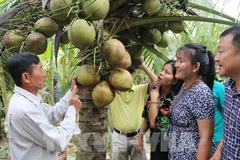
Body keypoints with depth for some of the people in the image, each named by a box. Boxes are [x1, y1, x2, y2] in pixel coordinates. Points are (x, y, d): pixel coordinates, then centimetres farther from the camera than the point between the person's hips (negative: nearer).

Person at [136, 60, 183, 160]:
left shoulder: (173, 100, -24)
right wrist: (140, 136, 8)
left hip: (166, 145, -7)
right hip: (155, 142, 7)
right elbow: (146, 117, 9)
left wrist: (154, 99, -23)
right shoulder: (155, 91, -2)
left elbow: (154, 123, -28)